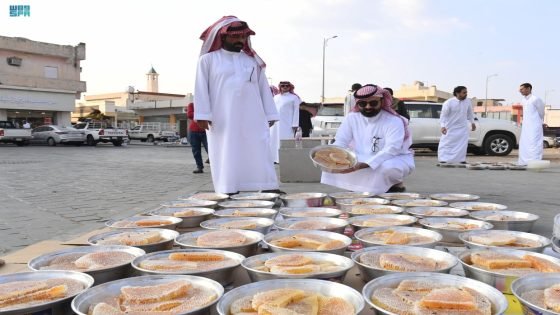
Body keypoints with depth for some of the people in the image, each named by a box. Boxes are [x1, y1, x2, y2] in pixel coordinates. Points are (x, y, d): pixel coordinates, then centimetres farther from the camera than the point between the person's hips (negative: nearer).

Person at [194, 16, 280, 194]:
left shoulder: (253, 60, 17)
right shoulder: (208, 59, 8)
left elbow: (264, 88, 15)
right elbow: (201, 89, 1)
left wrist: (270, 115, 8)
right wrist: (202, 115, -10)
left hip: (252, 119, 2)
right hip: (222, 120, -2)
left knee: (259, 156, -4)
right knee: (227, 159, -3)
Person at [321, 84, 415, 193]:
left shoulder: (394, 121, -21)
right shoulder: (351, 118, -6)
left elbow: (391, 150, -32)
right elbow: (340, 142, -8)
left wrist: (361, 165, -44)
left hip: (396, 160, -4)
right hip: (365, 159, 4)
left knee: (387, 167, -40)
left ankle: (396, 184, -4)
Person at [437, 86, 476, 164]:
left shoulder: (468, 101, -4)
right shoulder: (449, 103, -18)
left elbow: (470, 113, 12)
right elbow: (443, 115, -17)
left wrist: (472, 122, 19)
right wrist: (443, 126, -27)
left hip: (463, 128, 4)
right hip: (450, 128, -4)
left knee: (463, 144, 5)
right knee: (446, 144, -3)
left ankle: (462, 160, 16)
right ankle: (443, 160, 1)